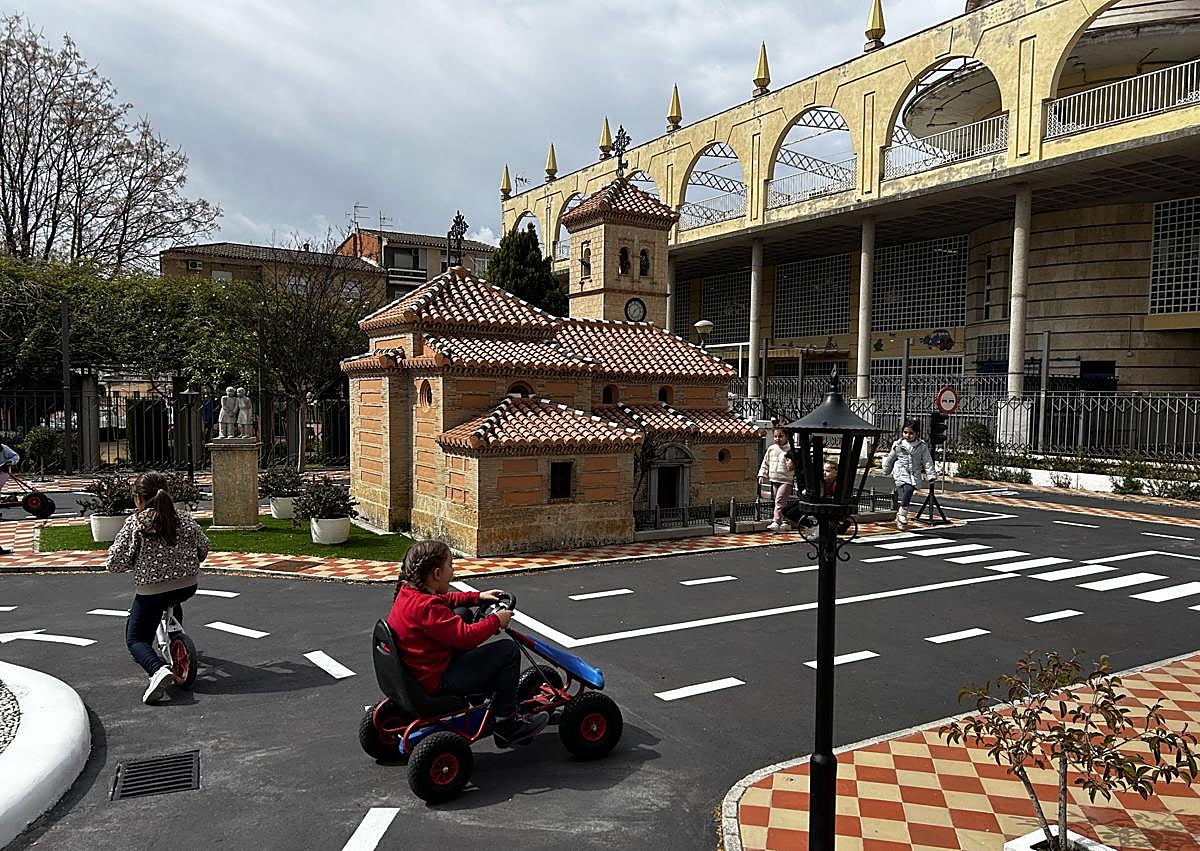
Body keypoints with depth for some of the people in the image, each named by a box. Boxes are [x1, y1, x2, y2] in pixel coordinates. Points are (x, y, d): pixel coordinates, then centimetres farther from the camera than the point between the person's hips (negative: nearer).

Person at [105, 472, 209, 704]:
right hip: (188, 586, 4)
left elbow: (115, 563, -12)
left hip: (151, 590, -4)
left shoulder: (135, 523, -9)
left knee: (135, 638, 11)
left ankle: (158, 669, -18)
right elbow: (204, 549, 11)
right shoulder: (185, 521, 1)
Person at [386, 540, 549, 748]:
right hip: (437, 680, -10)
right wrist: (496, 620, -14)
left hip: (417, 672, 10)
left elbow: (445, 600, 22)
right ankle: (506, 724, 4)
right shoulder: (427, 607, -27)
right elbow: (466, 636, -28)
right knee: (509, 650, -10)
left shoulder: (408, 592, 3)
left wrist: (478, 596, 17)